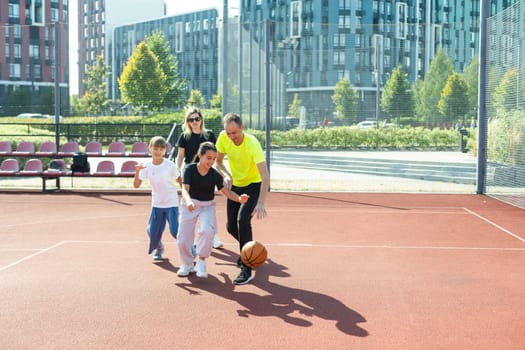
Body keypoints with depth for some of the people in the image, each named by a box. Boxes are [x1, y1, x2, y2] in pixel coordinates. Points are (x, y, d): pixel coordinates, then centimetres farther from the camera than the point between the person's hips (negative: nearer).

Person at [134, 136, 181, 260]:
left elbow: (180, 180, -1)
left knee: (175, 230, -11)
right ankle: (159, 248, 36)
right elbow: (136, 185, -6)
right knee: (153, 231, 4)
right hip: (156, 203, 3)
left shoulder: (170, 165, -12)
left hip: (171, 203, -3)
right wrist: (137, 172, -22)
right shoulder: (146, 166, -6)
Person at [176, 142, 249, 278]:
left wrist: (239, 198, -36)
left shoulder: (215, 175, -13)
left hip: (207, 206, 0)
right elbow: (185, 189, -25)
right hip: (189, 205, 0)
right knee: (183, 238, 0)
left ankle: (201, 260, -4)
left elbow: (226, 192, -16)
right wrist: (188, 201, -47)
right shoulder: (190, 169, -16)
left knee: (207, 231, -27)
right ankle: (187, 264, 27)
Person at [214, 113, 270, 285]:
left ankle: (246, 269, -16)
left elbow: (265, 176, -36)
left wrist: (261, 203, -46)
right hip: (235, 185, 6)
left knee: (243, 219, -25)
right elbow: (218, 162, -1)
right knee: (231, 226, 7)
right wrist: (226, 175, -23)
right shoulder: (223, 137, -16)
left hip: (254, 185, -5)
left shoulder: (252, 143, -30)